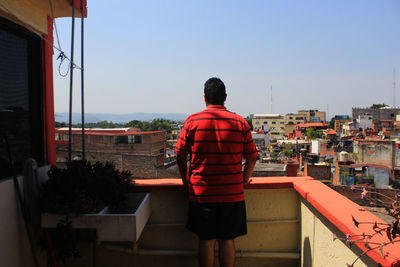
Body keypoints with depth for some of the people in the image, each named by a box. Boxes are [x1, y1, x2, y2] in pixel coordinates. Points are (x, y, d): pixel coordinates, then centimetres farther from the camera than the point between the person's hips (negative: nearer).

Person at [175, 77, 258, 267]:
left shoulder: (192, 121, -4)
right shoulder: (240, 122, -2)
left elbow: (180, 157, -1)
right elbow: (252, 158, 0)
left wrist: (187, 182, 11)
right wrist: (244, 181, 14)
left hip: (201, 193, 0)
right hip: (232, 194, 1)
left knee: (206, 241, 11)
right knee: (227, 241, 12)